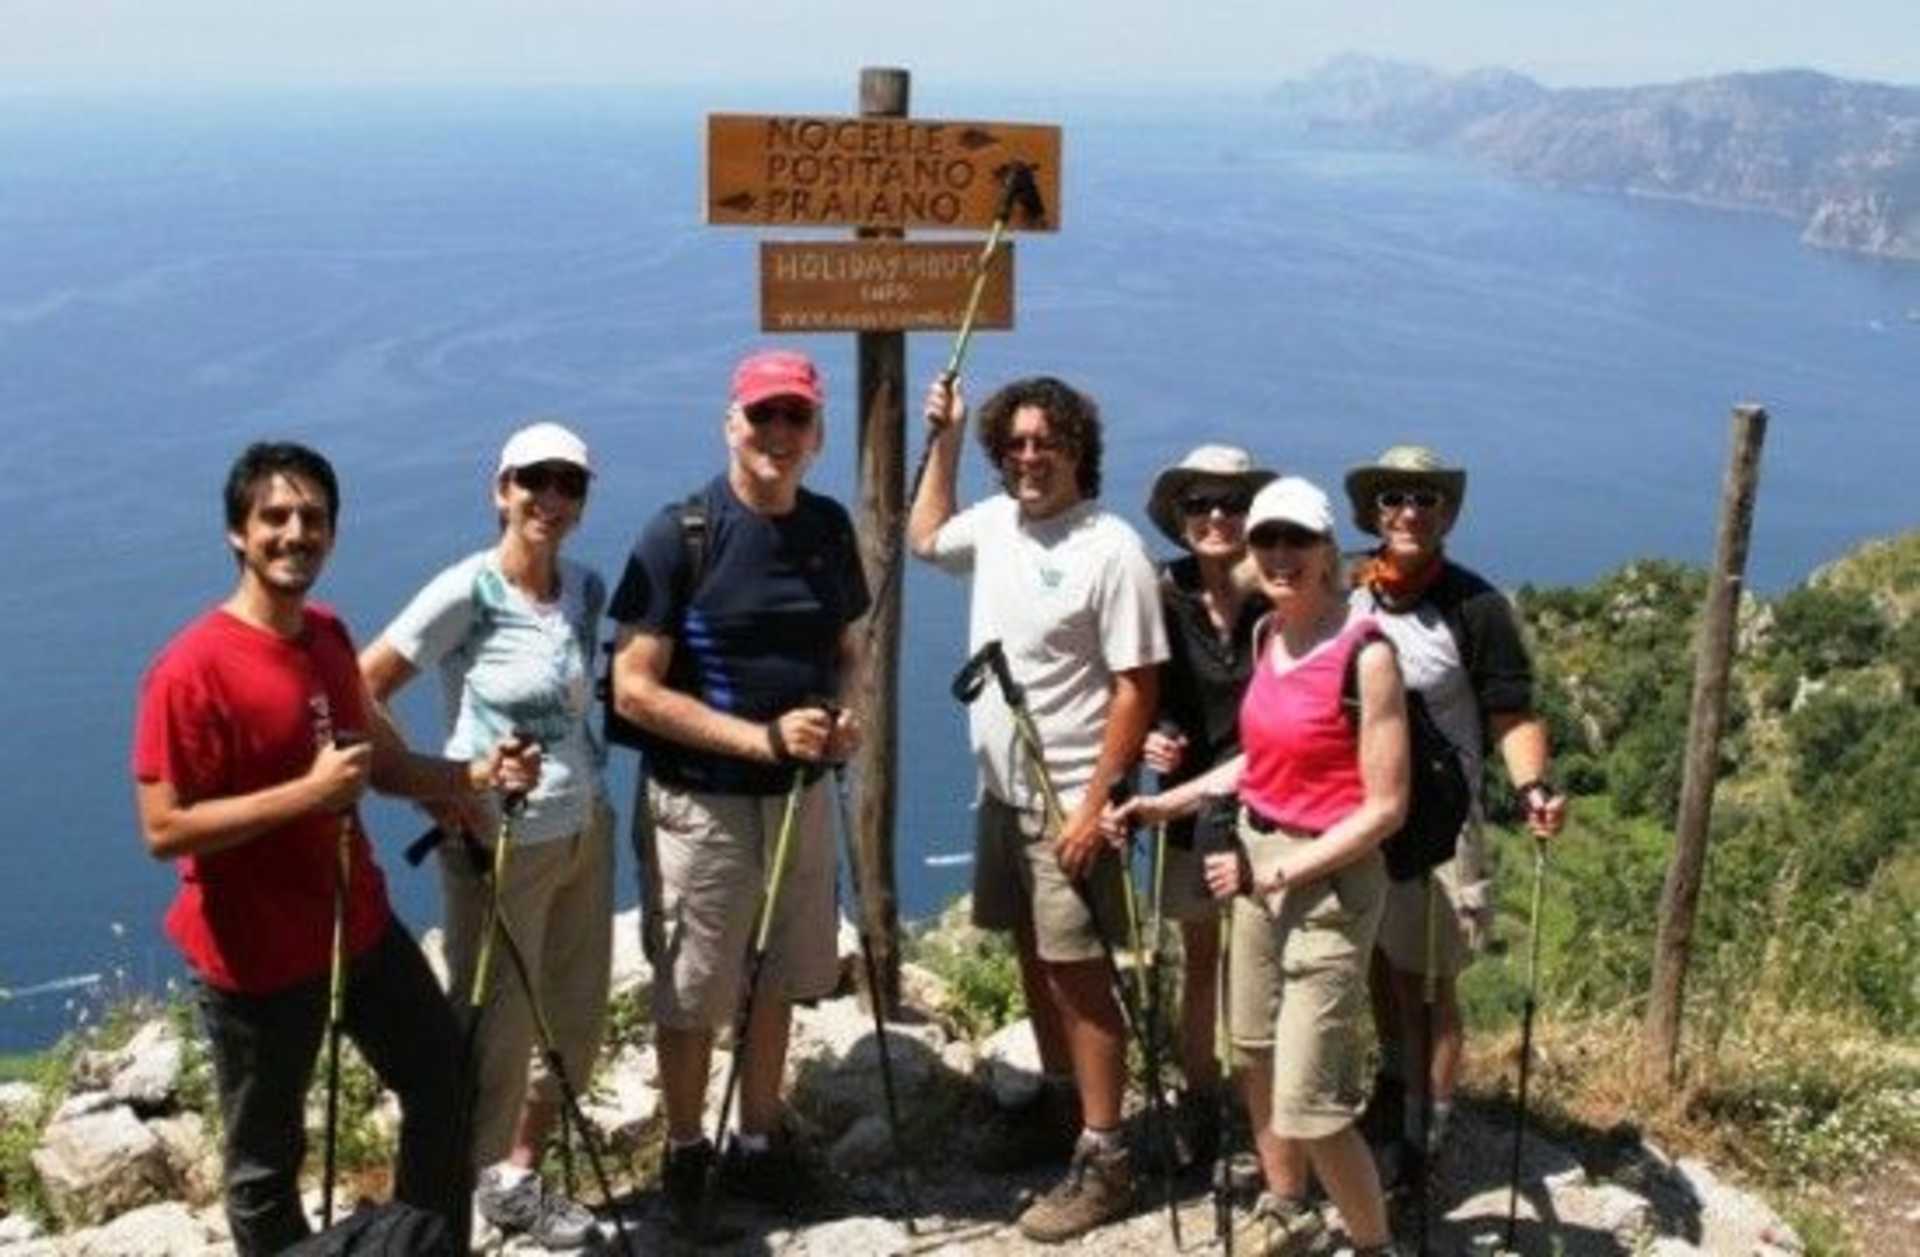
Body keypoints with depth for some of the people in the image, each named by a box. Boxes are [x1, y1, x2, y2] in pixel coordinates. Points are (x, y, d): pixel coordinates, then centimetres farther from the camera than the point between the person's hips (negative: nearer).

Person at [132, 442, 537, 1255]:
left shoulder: (330, 637, 2)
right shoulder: (192, 669, -22)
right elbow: (164, 829, -24)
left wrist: (476, 775, -1)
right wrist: (308, 792, -29)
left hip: (361, 924, 8)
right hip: (256, 956, -8)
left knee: (444, 1083, 20)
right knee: (266, 1157, 8)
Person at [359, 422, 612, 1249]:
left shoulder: (586, 589, 3)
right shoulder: (467, 592, -15)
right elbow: (360, 695, -13)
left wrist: (584, 782, 6)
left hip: (584, 831, 7)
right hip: (499, 843, -6)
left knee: (575, 1024, 15)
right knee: (495, 1032, 0)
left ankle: (517, 1180, 34)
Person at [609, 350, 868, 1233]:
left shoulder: (830, 527, 3)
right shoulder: (680, 534, -14)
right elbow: (633, 689, -16)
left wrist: (848, 715, -7)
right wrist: (760, 736, -21)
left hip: (802, 793, 5)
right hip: (703, 801, -5)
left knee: (777, 979, 17)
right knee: (694, 996, 7)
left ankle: (757, 1143, 35)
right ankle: (684, 1157, 27)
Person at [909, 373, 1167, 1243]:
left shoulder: (1111, 549, -17)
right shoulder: (994, 524, 5)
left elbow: (1135, 688, -17)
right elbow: (924, 536, 28)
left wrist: (1095, 805, -20)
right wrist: (944, 439, 18)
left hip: (1068, 802, -8)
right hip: (1001, 791, 8)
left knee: (1078, 973, -4)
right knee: (1034, 958, 18)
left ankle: (1104, 1158, 3)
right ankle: (1058, 1107, 34)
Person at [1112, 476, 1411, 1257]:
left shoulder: (1365, 654, -19)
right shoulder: (1268, 636, 4)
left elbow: (1385, 808, -18)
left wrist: (1276, 873, -18)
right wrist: (1167, 804, 8)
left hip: (1329, 880, -8)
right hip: (1258, 860, 8)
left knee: (1308, 1103, -6)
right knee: (1257, 1055, 20)